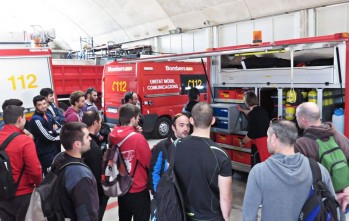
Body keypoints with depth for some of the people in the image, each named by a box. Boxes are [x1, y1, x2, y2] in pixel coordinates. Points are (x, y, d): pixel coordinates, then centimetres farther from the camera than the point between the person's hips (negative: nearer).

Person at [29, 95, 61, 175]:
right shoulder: (36, 119, -15)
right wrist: (56, 131, -6)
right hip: (45, 153, -8)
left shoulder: (49, 116, 11)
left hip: (55, 150, 8)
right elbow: (47, 137, -23)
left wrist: (54, 131, -11)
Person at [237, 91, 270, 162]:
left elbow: (251, 134, -16)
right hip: (268, 139, 8)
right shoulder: (261, 110, 9)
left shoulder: (252, 114, -17)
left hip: (261, 142, -8)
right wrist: (242, 110, 48)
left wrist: (242, 142, 3)